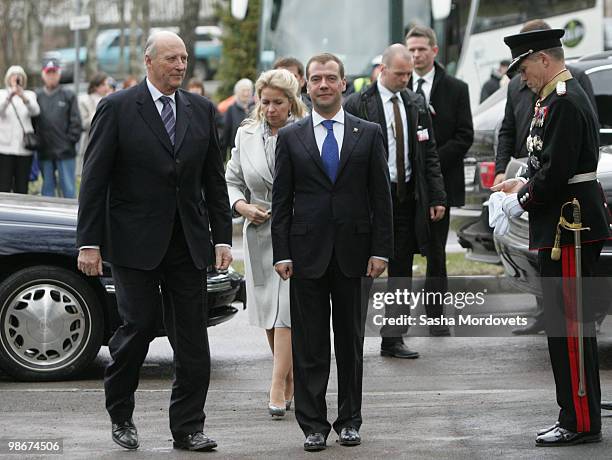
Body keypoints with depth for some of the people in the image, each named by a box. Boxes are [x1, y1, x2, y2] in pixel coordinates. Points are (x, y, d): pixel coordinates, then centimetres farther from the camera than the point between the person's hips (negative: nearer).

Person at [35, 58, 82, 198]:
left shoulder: (69, 96, 2)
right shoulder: (37, 96, 8)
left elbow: (76, 121, 0)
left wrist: (71, 140, -7)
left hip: (65, 151, -2)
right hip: (44, 151, 2)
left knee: (68, 188, -1)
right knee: (47, 187, 11)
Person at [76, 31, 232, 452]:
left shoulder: (202, 110, 9)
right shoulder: (117, 108, -4)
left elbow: (214, 179, 12)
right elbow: (94, 180, -5)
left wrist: (223, 237, 6)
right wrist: (89, 242, -10)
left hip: (188, 243, 4)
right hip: (135, 240, -4)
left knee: (193, 338, 2)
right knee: (139, 326, -4)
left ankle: (188, 427, 9)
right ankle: (121, 414, 18)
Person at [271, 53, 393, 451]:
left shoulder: (369, 134, 5)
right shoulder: (290, 138, 6)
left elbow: (381, 197, 4)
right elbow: (281, 201, 4)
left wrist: (380, 251, -3)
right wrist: (282, 254, -3)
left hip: (353, 254, 0)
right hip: (307, 254, 0)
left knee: (351, 343, 8)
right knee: (309, 346, 1)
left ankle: (349, 421, 17)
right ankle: (313, 425, 7)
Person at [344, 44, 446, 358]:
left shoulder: (416, 104, 11)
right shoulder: (358, 105, -5)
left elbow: (429, 153, 12)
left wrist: (437, 197, 7)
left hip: (407, 198, 5)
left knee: (401, 272, 7)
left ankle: (392, 339, 13)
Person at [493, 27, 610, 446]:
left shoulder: (563, 103, -17)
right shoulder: (564, 97, 16)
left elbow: (557, 172, -22)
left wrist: (522, 202, -9)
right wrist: (525, 184, 12)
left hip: (568, 228, -11)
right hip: (570, 226, 11)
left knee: (570, 325, -7)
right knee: (568, 325, 13)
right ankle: (578, 417, 18)